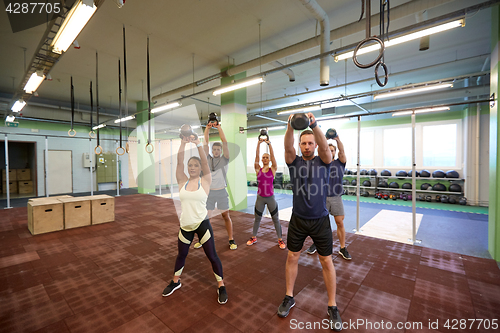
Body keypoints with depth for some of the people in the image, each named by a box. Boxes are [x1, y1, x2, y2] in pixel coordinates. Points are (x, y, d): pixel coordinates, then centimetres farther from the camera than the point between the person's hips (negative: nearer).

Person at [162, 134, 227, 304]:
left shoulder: (205, 181, -5)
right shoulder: (182, 181, 1)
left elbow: (205, 162, -16)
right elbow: (179, 162, -8)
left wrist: (198, 144, -21)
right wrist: (183, 143, -15)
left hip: (202, 224, -3)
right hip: (185, 225, 3)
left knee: (212, 255, 6)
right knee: (181, 254, 22)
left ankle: (221, 286, 27)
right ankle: (175, 281, 47)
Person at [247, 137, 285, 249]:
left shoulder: (273, 169, 0)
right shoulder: (258, 169, 2)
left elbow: (272, 156, -9)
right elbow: (257, 156, -5)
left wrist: (269, 144, -13)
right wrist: (259, 143, -12)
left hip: (270, 198, -1)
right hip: (260, 198, 1)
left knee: (275, 219, 8)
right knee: (257, 218, 13)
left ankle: (280, 240, 22)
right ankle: (253, 238, 31)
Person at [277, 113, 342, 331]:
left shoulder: (323, 161, -3)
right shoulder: (294, 162, -1)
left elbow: (325, 146, -24)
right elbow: (287, 147, -21)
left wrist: (314, 125, -40)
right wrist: (290, 126, -38)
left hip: (320, 220, -1)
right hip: (298, 219, 1)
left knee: (326, 262, 8)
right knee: (292, 257, 11)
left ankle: (332, 306, 27)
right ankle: (289, 298, 31)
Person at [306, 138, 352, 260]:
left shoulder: (340, 162, 6)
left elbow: (342, 151, -12)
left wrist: (338, 139, -30)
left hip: (336, 198, 0)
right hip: (323, 197, 0)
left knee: (340, 223, 3)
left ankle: (343, 248, 18)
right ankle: (315, 244, 24)